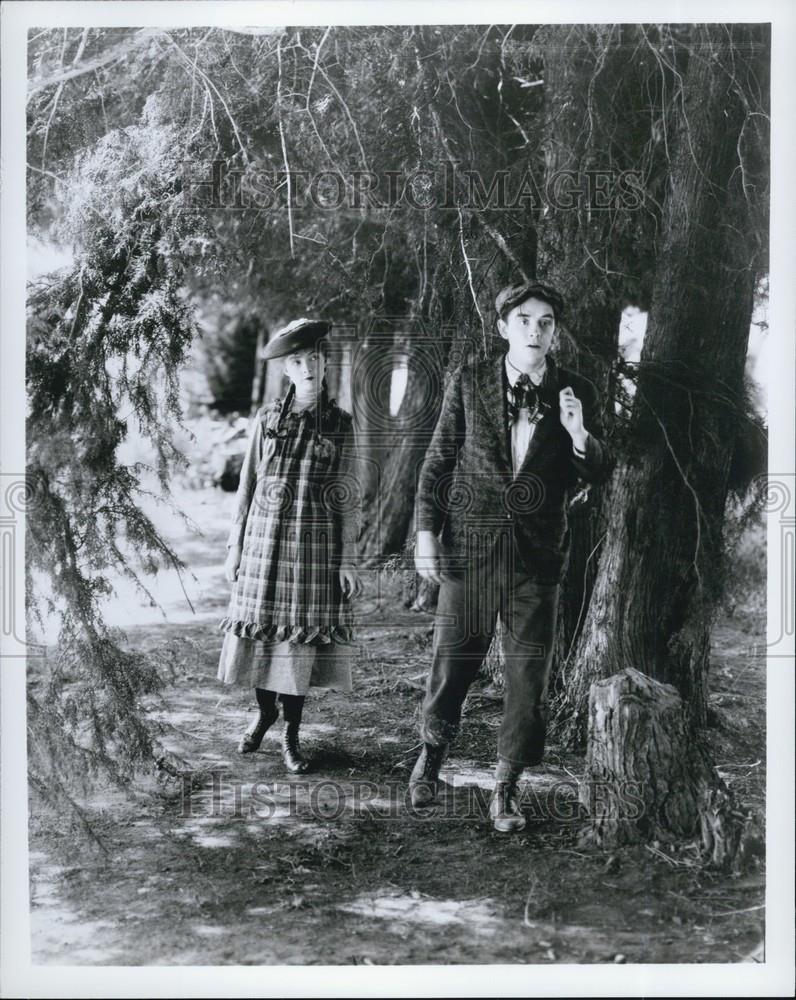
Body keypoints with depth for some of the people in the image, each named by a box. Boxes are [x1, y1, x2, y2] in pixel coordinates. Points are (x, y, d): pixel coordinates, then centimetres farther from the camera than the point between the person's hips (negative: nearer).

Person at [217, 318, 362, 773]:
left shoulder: (341, 423, 1)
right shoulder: (268, 418, 4)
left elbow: (347, 496, 1)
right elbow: (248, 483, 7)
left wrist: (347, 561, -3)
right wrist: (235, 545, 5)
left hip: (315, 538, -1)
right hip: (265, 535, 1)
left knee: (301, 636, 1)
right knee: (259, 629, 5)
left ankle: (292, 735, 14)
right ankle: (265, 712, 31)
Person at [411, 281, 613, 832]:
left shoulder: (577, 393, 3)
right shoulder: (469, 382, 2)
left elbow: (599, 474, 3)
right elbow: (439, 459, 5)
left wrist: (579, 434, -17)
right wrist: (426, 532, 0)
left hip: (539, 549, 1)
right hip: (472, 540, 0)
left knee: (530, 669, 3)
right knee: (453, 659, 6)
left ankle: (507, 786, 18)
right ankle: (433, 749, 34)